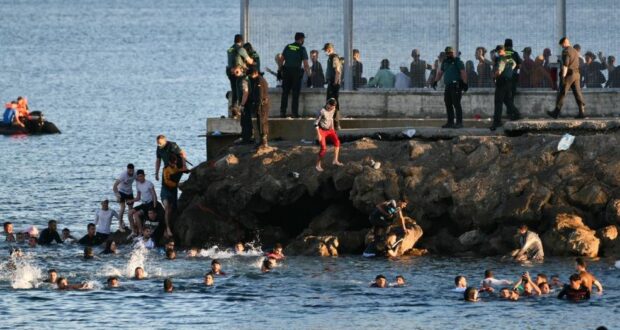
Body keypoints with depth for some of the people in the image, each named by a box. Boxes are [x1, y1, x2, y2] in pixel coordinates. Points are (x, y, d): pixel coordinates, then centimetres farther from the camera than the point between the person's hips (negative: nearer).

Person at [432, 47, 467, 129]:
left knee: (456, 104, -11)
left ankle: (459, 123, -10)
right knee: (448, 104, 7)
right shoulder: (445, 62, 18)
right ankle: (450, 122, 13)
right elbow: (440, 72, 26)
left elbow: (463, 73, -11)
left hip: (456, 86, -8)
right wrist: (435, 81, 18)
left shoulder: (457, 62, -4)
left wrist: (465, 83, -19)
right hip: (448, 86, 8)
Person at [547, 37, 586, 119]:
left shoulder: (566, 51, -10)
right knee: (578, 93, 4)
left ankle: (556, 113, 0)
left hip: (568, 74, -8)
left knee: (562, 94, -3)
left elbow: (565, 65, -18)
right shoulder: (575, 51, 17)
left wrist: (563, 76, -20)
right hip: (576, 74, 8)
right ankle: (582, 112, -3)